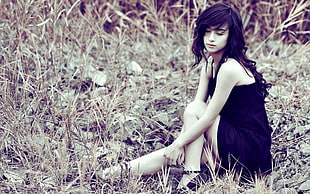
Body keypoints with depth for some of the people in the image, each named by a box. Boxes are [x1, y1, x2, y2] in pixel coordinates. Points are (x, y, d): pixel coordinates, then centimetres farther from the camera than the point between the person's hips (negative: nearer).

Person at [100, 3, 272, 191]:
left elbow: (209, 118, -19)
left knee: (193, 111, -13)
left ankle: (191, 174, -14)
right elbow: (200, 103, 3)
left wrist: (178, 143, -13)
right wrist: (181, 141, -11)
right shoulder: (210, 62, 8)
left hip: (250, 146, -8)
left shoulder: (230, 68, -20)